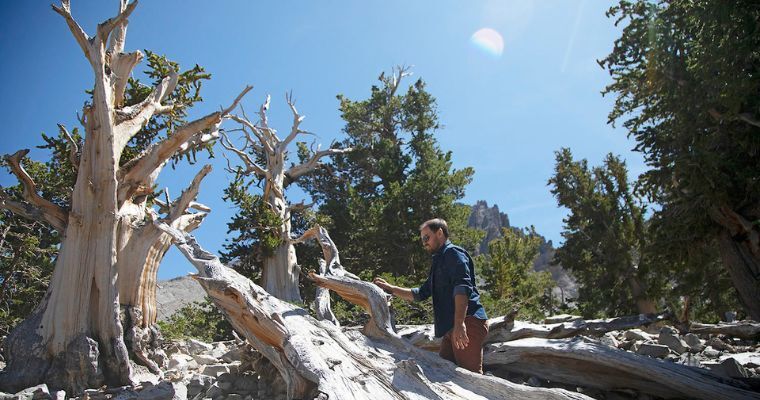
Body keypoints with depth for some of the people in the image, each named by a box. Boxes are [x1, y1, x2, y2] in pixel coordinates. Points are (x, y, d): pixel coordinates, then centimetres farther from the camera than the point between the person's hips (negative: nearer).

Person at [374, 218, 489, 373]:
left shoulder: (453, 253, -2)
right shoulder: (439, 262, 28)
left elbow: (462, 287, -18)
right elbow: (420, 294, 34)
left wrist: (459, 323, -28)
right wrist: (390, 288, 29)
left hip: (468, 322, -10)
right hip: (452, 329, 10)